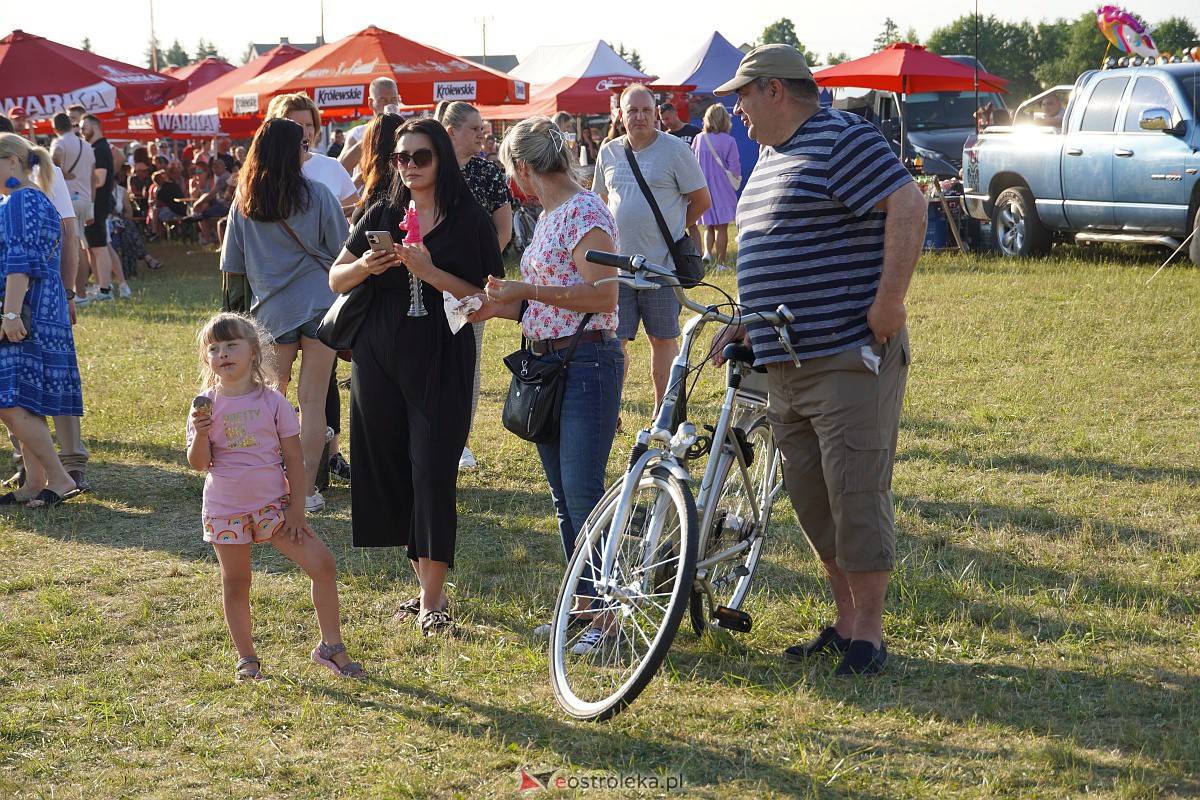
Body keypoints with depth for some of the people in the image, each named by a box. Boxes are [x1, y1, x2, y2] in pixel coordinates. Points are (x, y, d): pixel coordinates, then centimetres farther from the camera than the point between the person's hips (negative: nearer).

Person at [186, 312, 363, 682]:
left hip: (272, 505, 0)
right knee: (235, 584, 7)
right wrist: (200, 433, -25)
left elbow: (294, 458, -2)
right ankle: (246, 658, 23)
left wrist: (296, 507, -5)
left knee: (323, 564, -7)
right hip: (226, 509, 0)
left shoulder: (272, 401, -5)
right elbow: (198, 463, -6)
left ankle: (330, 646, 6)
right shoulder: (206, 405, -4)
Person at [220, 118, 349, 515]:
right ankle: (307, 490, 2)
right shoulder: (317, 195, -4)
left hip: (273, 312, 2)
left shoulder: (243, 203, 3)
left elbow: (233, 266, 8)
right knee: (312, 400, 1)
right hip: (320, 306, -2)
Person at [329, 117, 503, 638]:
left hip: (440, 365, -4)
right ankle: (428, 586, 17)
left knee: (433, 473, -10)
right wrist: (363, 267, -13)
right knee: (391, 473, 5)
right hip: (380, 361, 4)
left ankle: (432, 601, -6)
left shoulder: (468, 221, -2)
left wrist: (430, 272, -20)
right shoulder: (383, 215, 8)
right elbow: (335, 280, 9)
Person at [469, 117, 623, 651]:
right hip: (548, 364, 10)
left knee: (583, 495, -9)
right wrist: (500, 306, 3)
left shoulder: (585, 211, -12)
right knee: (563, 497, 12)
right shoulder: (549, 216, 16)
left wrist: (525, 290, -16)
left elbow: (602, 295, -20)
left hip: (588, 362, -9)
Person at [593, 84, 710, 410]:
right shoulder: (609, 152, 10)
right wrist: (621, 232, 13)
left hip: (660, 264, -3)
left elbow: (702, 200, 1)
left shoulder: (674, 149, -3)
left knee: (663, 340, 5)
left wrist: (672, 230, 3)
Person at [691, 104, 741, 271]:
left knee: (709, 226, 18)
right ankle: (720, 262, 4)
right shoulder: (728, 141, -11)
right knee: (722, 228, 4)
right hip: (722, 187, -3)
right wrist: (736, 177, 12)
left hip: (702, 187, 3)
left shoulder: (698, 139, -1)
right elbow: (734, 167, -9)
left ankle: (707, 252, -2)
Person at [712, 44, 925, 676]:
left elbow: (908, 206, -19)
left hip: (849, 358, -10)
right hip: (785, 364, 10)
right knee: (810, 499, 11)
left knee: (856, 495, -6)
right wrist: (744, 322, 20)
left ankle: (869, 635, 1)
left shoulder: (843, 139, -10)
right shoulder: (773, 156, 20)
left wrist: (889, 300, -23)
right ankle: (845, 623, 22)